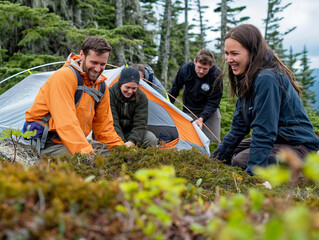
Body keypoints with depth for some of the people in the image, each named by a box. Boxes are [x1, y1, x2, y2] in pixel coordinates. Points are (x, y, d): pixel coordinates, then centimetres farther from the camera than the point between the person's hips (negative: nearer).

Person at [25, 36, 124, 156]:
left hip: (76, 140, 8)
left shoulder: (101, 86, 5)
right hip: (48, 142, -8)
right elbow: (66, 123, -29)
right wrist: (86, 152, -37)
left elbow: (104, 128, 10)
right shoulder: (64, 76, -19)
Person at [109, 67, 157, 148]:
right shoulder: (110, 94, -16)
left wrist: (132, 141, -35)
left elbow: (140, 124, -16)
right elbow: (112, 123, -22)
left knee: (152, 139, -25)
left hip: (131, 133, 2)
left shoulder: (141, 98, -8)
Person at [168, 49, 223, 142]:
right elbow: (175, 88, 0)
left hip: (209, 110, -1)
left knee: (212, 139, -12)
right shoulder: (185, 69, -20)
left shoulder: (216, 75, -26)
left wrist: (201, 118, -32)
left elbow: (213, 102, -20)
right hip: (189, 109, 1)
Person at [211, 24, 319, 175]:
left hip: (299, 148, -10)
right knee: (230, 152, 8)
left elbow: (264, 131, -26)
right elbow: (239, 126, 10)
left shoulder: (267, 79, -25)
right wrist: (216, 157, 9)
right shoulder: (248, 79, 5)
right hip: (276, 140, 10)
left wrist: (252, 173, -26)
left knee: (239, 161, -24)